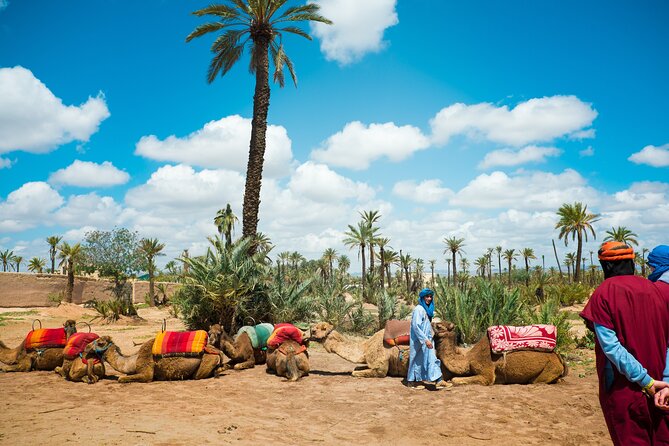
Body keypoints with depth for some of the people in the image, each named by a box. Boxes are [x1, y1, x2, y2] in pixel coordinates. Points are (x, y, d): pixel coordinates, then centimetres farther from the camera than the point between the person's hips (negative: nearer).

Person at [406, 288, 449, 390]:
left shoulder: (427, 309, 12)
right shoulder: (419, 309, -16)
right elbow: (416, 326, -22)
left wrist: (428, 339, 20)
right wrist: (425, 340, -25)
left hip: (427, 339, 8)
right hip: (419, 340, -8)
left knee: (431, 358, 4)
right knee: (418, 359, 1)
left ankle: (437, 380, 5)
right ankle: (412, 381, 14)